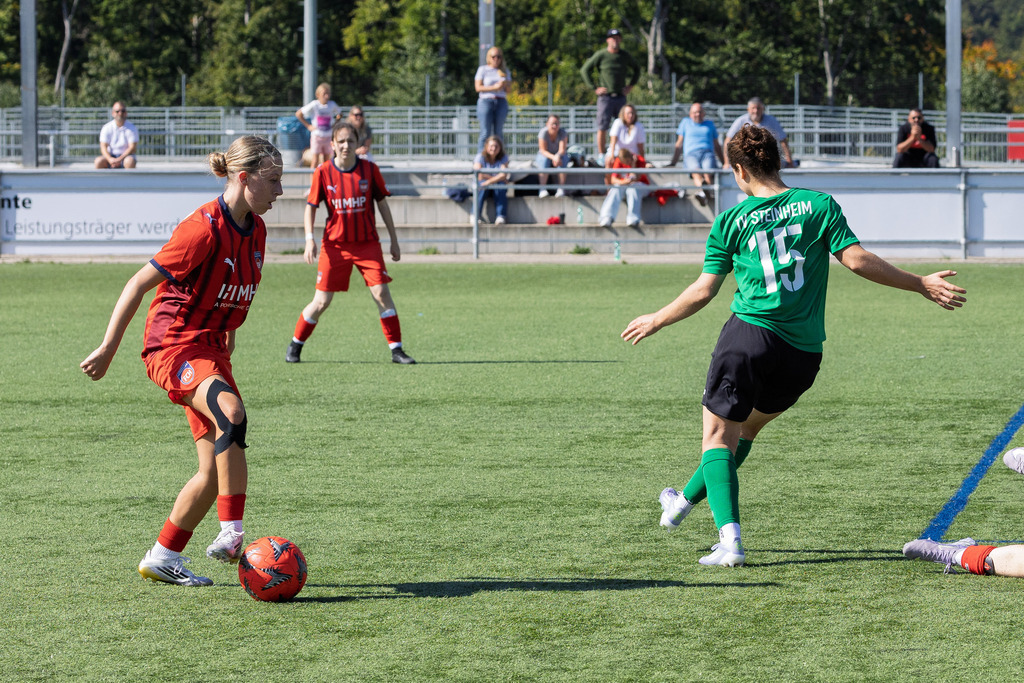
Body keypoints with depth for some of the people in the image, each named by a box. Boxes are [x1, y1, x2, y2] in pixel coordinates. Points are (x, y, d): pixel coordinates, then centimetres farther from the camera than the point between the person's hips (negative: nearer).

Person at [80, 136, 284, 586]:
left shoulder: (254, 230, 6)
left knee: (216, 471, 3)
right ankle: (231, 535, -34)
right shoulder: (203, 228, -19)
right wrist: (108, 349, -15)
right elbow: (139, 284, -16)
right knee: (231, 412, -35)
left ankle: (163, 558, 18)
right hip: (173, 343, -9)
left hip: (210, 349, 9)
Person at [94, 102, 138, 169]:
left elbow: (132, 147, -9)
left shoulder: (131, 128, -2)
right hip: (110, 156, 1)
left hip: (125, 156, -1)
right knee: (98, 161, -29)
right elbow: (103, 146, -5)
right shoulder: (107, 127, 1)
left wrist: (120, 159, -23)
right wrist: (110, 159, -25)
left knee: (130, 161, -36)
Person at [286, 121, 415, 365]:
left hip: (367, 243, 1)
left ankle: (396, 349, -5)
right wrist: (309, 239, -9)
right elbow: (311, 206, 3)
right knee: (321, 301, 1)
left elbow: (382, 203, 7)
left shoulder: (369, 169, -2)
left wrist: (394, 240, 8)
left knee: (381, 292, -12)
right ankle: (295, 346, 20)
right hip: (335, 245, -1)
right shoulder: (323, 172, -4)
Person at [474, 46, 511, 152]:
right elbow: (478, 87, -4)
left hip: (501, 102, 4)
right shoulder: (483, 69, 4)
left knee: (499, 132, 2)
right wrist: (494, 87, -14)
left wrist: (505, 84, -8)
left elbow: (508, 90, 14)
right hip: (486, 101, -4)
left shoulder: (504, 70, 15)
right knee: (485, 133, -10)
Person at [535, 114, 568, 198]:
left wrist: (558, 156, -44)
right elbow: (543, 150, -22)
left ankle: (561, 189, -37)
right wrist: (553, 157, -40)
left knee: (562, 159, -31)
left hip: (559, 155, 1)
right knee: (545, 160, -34)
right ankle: (543, 189, -40)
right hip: (544, 155, -1)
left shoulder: (562, 133, -16)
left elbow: (562, 150, -21)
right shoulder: (543, 132, -20)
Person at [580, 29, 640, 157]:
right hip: (605, 97, -3)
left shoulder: (625, 56, 9)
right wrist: (594, 88, -4)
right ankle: (602, 156, 2)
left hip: (620, 97, 3)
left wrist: (630, 85, 14)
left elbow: (636, 69, 26)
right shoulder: (600, 55, -2)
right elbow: (584, 70, 1)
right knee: (602, 128, -4)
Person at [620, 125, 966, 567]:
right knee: (747, 426, 24)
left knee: (719, 435, 4)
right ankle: (685, 501, 38)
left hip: (750, 332, -3)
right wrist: (921, 285, 4)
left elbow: (704, 291, 5)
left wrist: (656, 321, 20)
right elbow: (856, 259, -4)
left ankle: (730, 537, -14)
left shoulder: (731, 221, 3)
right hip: (804, 352, 3)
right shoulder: (819, 205, 4)